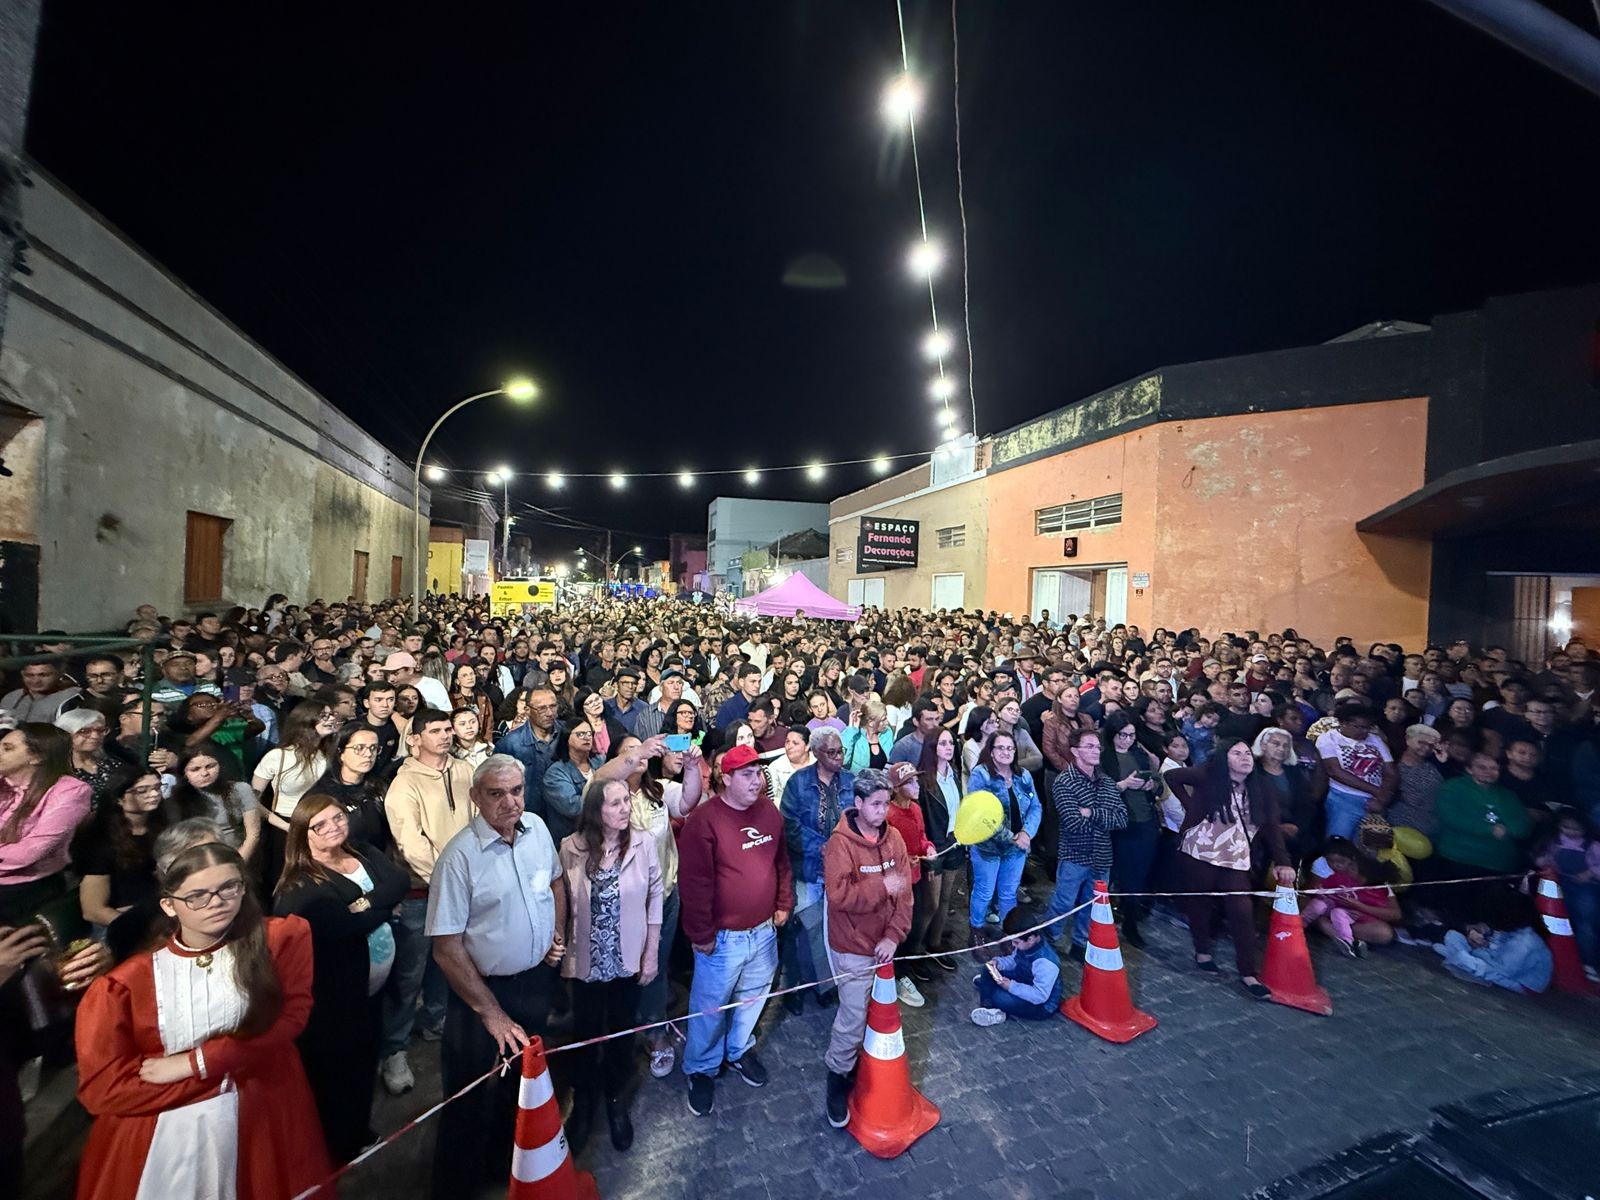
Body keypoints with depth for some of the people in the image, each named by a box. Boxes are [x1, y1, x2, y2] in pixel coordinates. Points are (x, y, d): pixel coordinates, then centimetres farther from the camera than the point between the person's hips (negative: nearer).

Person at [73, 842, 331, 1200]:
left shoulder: (282, 938, -10)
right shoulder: (126, 981, -10)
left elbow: (290, 1019, -12)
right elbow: (102, 1089, -10)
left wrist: (197, 1063, -16)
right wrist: (229, 1068, -14)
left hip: (260, 1120, 1)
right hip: (161, 1135, 0)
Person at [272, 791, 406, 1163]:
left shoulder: (364, 853, 1)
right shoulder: (299, 886, -20)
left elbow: (399, 882, -13)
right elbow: (343, 926, -32)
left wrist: (367, 903, -28)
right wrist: (383, 907, -17)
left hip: (371, 988, 7)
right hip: (333, 999, -7)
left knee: (364, 1068, 26)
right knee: (336, 1077, 14)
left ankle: (361, 1136, 48)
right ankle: (339, 1154, 37)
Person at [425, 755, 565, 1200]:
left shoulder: (536, 827, -10)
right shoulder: (460, 857, -26)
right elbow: (446, 947, -21)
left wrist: (558, 933, -1)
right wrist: (491, 1013, -18)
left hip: (537, 978, 6)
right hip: (483, 989, -5)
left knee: (523, 1078, 26)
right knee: (474, 1096, 14)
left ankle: (508, 1164, 52)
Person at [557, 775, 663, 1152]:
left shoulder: (643, 843, -15)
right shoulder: (571, 847, -15)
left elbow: (655, 898, -6)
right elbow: (562, 902, -3)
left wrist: (652, 953, -4)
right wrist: (562, 949, 2)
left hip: (629, 959, 0)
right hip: (586, 961, 0)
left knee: (622, 1033, 18)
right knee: (586, 1034, 17)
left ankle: (615, 1099, 45)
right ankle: (583, 1101, 45)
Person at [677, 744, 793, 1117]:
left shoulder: (769, 812, -1)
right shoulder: (704, 819, -22)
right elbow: (694, 883, -19)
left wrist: (784, 903, 9)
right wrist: (701, 935, -15)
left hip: (764, 930, 6)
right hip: (722, 936, -5)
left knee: (752, 996, 23)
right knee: (711, 1005, 12)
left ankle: (739, 1050, 48)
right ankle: (700, 1069, 36)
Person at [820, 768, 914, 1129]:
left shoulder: (893, 837, -3)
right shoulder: (841, 842, -20)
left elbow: (904, 891, -2)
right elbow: (839, 895, -27)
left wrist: (894, 935, -10)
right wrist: (882, 887, -28)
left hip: (884, 944, 6)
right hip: (853, 948, -5)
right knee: (853, 1018, 1)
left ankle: (851, 1062, 42)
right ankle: (838, 1075, 26)